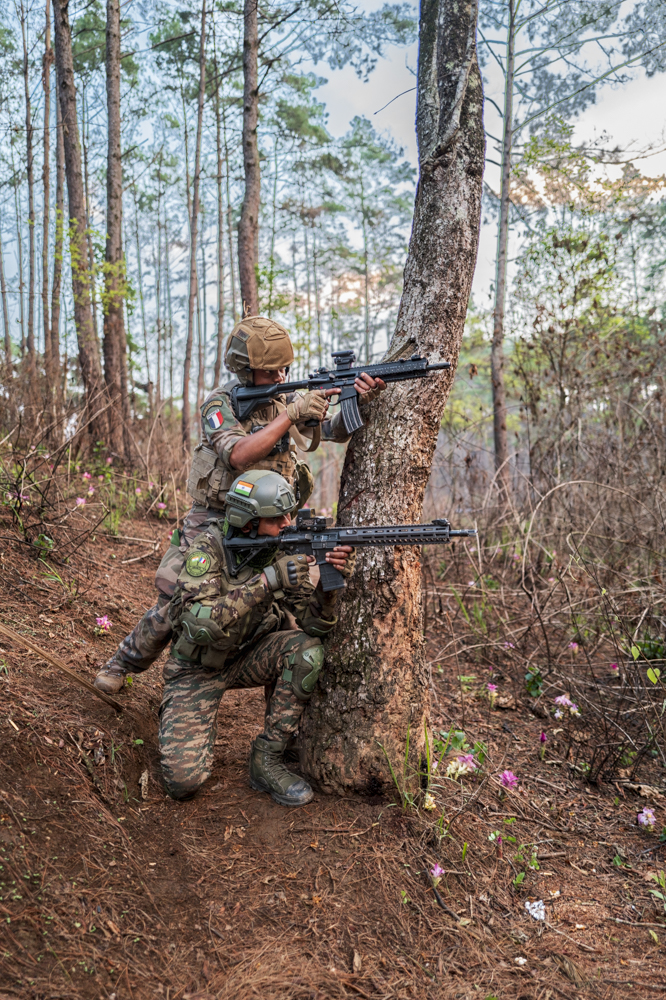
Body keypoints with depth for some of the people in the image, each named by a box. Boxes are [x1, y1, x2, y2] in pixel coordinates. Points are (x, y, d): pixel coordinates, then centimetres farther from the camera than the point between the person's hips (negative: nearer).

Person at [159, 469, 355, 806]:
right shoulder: (208, 548, -25)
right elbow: (199, 624, -38)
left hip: (247, 657, 4)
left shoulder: (283, 551, -12)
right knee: (183, 780, -17)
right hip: (198, 667, -4)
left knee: (308, 650, -26)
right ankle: (174, 725, 18)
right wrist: (268, 581, -41)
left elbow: (313, 624, -16)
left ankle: (267, 759, -10)